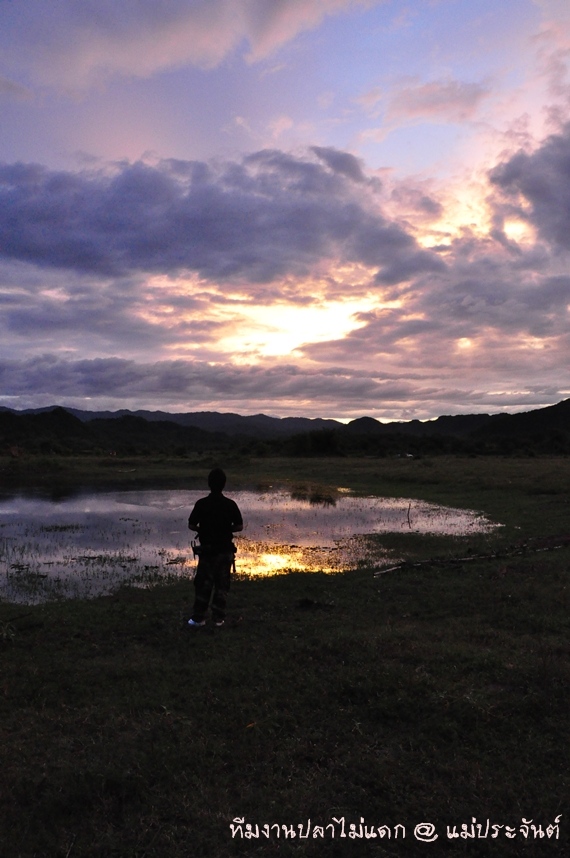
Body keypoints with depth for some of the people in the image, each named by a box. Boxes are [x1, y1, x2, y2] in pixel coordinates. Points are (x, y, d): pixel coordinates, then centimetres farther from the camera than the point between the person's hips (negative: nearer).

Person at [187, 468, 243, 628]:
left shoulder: (201, 504, -12)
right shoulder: (230, 504, -8)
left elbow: (191, 525, -6)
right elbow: (239, 526, -3)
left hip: (207, 550, -1)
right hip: (225, 550, 1)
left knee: (203, 584, 10)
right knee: (222, 585, 11)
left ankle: (199, 617, 16)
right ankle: (219, 618, 15)